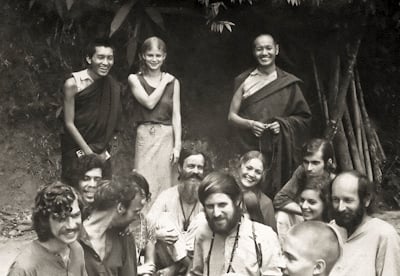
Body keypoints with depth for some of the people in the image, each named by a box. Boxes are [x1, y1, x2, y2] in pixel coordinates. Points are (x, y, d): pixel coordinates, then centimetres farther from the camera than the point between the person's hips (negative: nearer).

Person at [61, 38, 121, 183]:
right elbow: (69, 123, -9)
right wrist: (89, 152, -10)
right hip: (76, 149, -4)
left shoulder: (113, 87, 1)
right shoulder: (73, 84, -12)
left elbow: (110, 124, 7)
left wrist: (103, 150, -3)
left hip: (101, 151, 4)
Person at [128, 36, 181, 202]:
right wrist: (163, 83, -1)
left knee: (165, 183, 2)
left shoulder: (173, 82, 9)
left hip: (167, 136, 1)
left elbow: (176, 114, 5)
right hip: (145, 135, -1)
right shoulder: (135, 79, 6)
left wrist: (177, 145, -3)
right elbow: (149, 103, -8)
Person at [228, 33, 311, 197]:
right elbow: (232, 116, 8)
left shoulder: (289, 83, 5)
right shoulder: (244, 81, 7)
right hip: (250, 149, 0)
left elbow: (304, 117, 8)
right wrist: (250, 124, -11)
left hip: (281, 151, 0)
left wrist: (283, 124, -10)